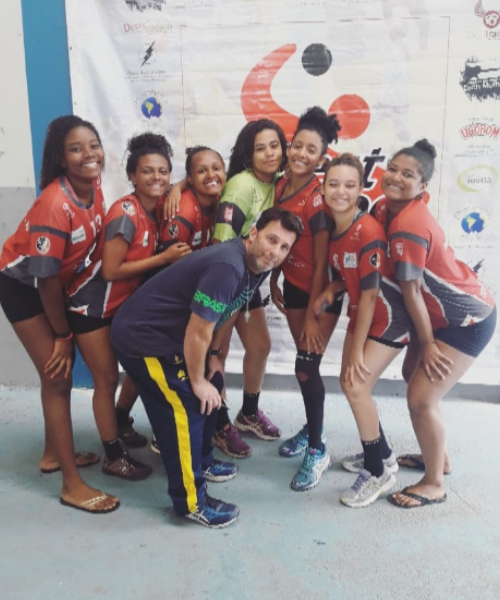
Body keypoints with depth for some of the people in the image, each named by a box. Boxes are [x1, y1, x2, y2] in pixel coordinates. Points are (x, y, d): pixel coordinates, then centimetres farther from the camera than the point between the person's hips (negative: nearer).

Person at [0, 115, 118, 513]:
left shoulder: (94, 187, -8)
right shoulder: (54, 205, -31)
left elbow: (95, 243, 3)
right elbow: (44, 277, -26)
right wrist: (62, 334, -15)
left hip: (57, 283, 8)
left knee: (63, 367, 16)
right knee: (57, 373, -7)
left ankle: (53, 454, 37)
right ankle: (72, 484, 4)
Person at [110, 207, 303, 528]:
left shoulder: (257, 265, -1)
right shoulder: (227, 267, -32)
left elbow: (225, 313, 14)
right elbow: (198, 331, -26)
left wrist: (214, 355, 14)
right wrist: (197, 381, -13)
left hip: (168, 333, 10)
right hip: (141, 336, -10)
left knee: (213, 388, 17)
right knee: (187, 406, -9)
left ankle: (201, 462, 36)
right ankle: (191, 502, 5)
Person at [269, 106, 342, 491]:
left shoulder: (320, 197, -21)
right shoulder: (282, 186, -1)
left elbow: (322, 263, -19)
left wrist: (313, 314, -16)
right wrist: (274, 282, 13)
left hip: (322, 292, -6)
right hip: (293, 286, 6)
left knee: (306, 367, -5)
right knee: (305, 363, 15)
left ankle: (317, 449, 12)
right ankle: (313, 428, 35)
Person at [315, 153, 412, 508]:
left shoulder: (368, 231, -26)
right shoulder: (332, 226, -2)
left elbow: (370, 293, -23)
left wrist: (357, 350, -18)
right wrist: (331, 289, -11)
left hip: (389, 317, -8)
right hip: (361, 312, 8)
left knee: (356, 387, -12)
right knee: (350, 381, 11)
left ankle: (379, 473, 8)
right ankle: (382, 455, 33)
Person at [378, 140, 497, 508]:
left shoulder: (408, 226, -28)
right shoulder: (397, 207, 0)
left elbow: (410, 290, -21)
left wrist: (427, 343, -12)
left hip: (469, 319, -10)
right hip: (448, 312, 10)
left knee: (422, 398, -8)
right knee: (417, 376, 20)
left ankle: (434, 485, 12)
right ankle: (437, 455, 37)